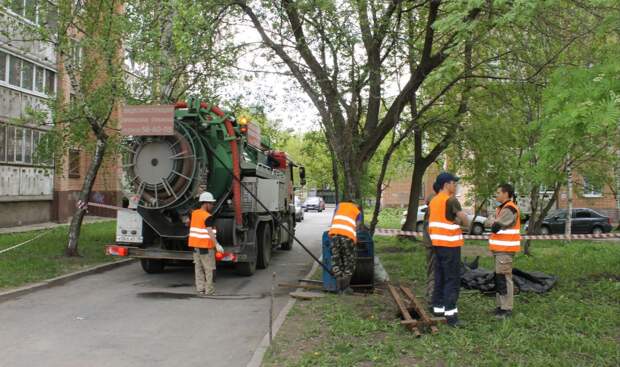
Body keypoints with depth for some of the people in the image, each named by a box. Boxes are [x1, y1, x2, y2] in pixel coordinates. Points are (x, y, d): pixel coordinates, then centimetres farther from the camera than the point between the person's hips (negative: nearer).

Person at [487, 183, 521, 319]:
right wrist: (494, 223, -1)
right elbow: (495, 224, 19)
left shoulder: (509, 209, -16)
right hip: (500, 249, 10)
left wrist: (493, 223, -2)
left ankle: (506, 309, -2)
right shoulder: (502, 208, 18)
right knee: (499, 277, 15)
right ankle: (500, 305, 24)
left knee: (504, 278, -7)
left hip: (505, 250, -10)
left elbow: (496, 227, -21)